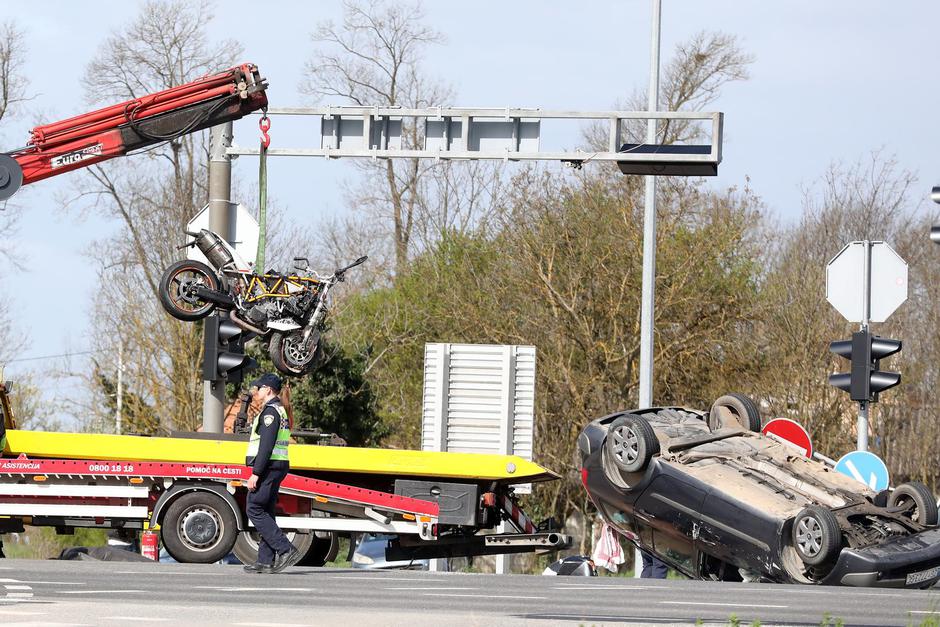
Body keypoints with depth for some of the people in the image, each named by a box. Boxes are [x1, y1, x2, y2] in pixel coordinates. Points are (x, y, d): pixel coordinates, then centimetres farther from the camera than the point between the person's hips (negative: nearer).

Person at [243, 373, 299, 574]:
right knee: (265, 513, 9)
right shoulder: (280, 411, 21)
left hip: (268, 467, -10)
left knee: (255, 510, -10)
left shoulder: (270, 411, -13)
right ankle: (266, 561, 6)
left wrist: (256, 473, -23)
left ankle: (285, 550, -17)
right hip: (276, 468, 10)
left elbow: (266, 445, -21)